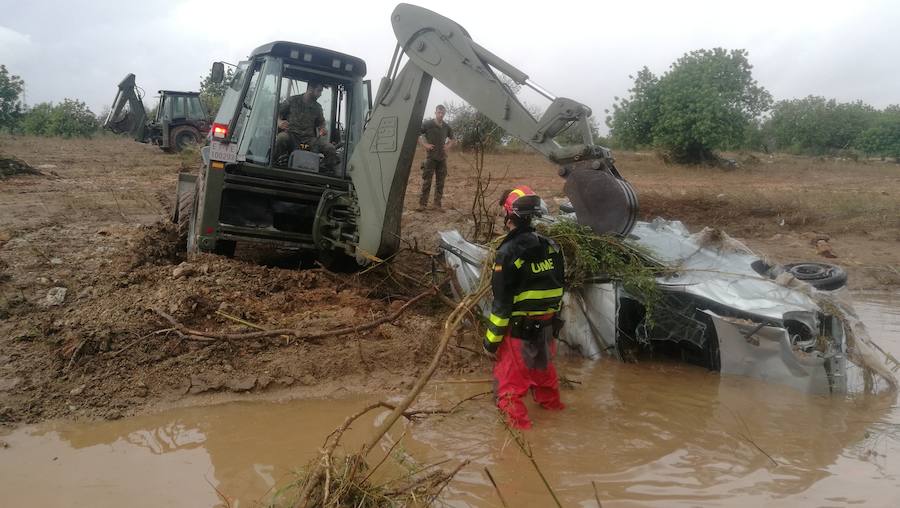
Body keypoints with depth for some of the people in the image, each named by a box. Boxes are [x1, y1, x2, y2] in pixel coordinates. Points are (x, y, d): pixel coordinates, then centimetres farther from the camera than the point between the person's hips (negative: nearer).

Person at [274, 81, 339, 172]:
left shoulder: (317, 107, 18)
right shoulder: (292, 100, 8)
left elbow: (321, 122, 30)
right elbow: (277, 112, 9)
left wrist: (322, 129, 5)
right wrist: (279, 122, -14)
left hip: (309, 139, 3)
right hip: (291, 135, -3)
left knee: (330, 148, -23)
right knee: (281, 137, -40)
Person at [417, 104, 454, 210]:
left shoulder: (447, 127, 7)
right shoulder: (427, 124, -6)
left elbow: (451, 140, 23)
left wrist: (448, 146, 4)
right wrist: (425, 145, -11)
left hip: (442, 157, 4)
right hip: (430, 157, -4)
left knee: (440, 181, 7)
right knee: (426, 181, -5)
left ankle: (437, 203, 14)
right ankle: (422, 203, 1)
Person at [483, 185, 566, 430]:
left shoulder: (508, 252, -20)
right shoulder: (551, 246, 0)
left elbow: (501, 303, -19)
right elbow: (558, 287, 10)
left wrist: (491, 339, -10)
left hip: (519, 327, -7)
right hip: (547, 325, 7)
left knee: (510, 377, 9)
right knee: (543, 367, 29)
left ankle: (517, 419, 15)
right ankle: (550, 402, 48)